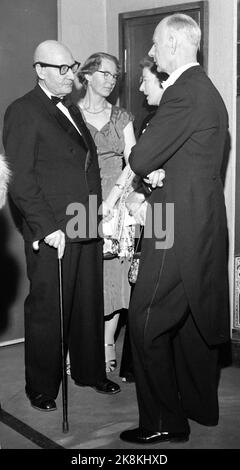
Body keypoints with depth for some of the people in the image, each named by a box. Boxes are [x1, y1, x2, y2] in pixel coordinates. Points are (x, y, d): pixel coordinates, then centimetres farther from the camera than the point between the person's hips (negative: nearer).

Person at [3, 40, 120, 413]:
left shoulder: (72, 111, 18)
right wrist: (47, 228, -18)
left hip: (87, 228, 8)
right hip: (52, 234, -7)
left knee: (90, 305, 16)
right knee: (47, 310, 4)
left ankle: (90, 371, 33)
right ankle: (42, 388, 19)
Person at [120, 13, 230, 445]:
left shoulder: (183, 93, -16)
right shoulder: (207, 90, 16)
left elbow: (141, 159, -19)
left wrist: (133, 143, 2)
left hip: (180, 226, -10)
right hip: (204, 220, 10)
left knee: (147, 320, -3)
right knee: (196, 314, 18)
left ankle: (163, 421, 6)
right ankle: (200, 405, 32)